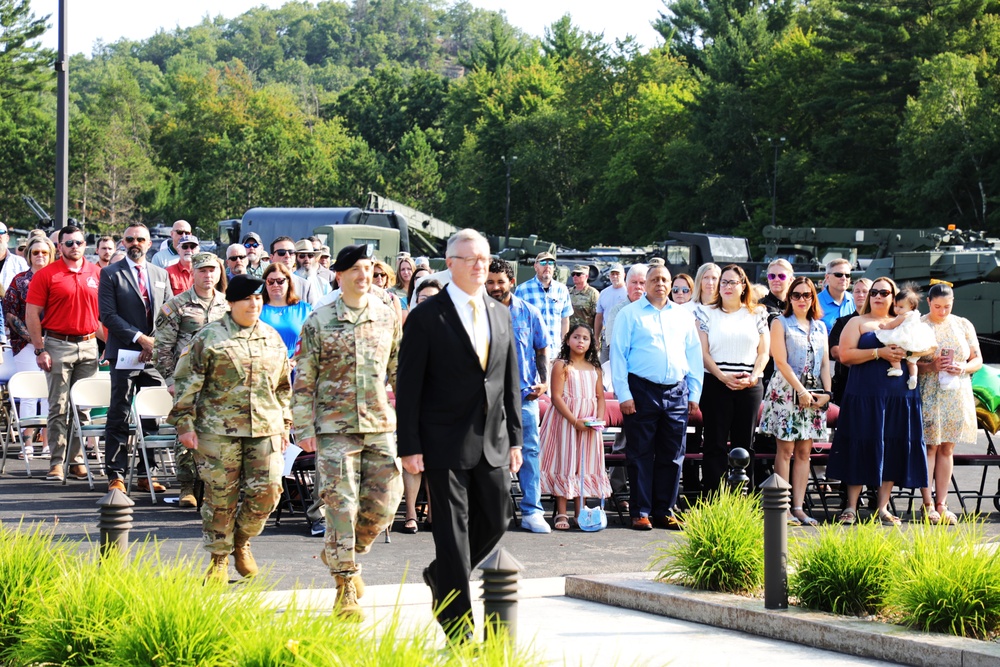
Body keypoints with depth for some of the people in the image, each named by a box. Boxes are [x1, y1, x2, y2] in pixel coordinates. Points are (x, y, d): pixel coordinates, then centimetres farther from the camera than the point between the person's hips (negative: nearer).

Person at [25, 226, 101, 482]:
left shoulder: (97, 274, 7)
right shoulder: (46, 275, -3)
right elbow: (32, 314, -4)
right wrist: (39, 350, -10)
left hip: (88, 346, 3)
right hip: (58, 345, -3)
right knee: (59, 408, -2)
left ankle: (76, 460, 11)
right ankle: (57, 462, 0)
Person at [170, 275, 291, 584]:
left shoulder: (273, 339, 13)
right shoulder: (208, 338, -2)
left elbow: (283, 386, 22)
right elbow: (186, 383, -2)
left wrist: (285, 424, 19)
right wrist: (184, 424, -6)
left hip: (265, 428, 4)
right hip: (218, 428, -4)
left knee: (267, 491, -2)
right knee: (221, 496, 0)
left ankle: (242, 542, 22)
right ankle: (219, 558, 14)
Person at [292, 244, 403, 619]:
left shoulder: (388, 318, 8)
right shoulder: (319, 323, -1)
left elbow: (400, 370, 15)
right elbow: (303, 380, 1)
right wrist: (303, 428, -4)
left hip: (380, 423, 3)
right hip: (335, 425, -3)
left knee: (383, 502, -1)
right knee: (342, 504, -5)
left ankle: (342, 553, 26)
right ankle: (345, 587, 3)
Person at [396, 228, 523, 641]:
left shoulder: (500, 315, 11)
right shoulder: (427, 317, -6)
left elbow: (511, 382, 15)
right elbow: (408, 387, -7)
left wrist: (515, 438, 10)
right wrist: (409, 447, -11)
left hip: (492, 443, 5)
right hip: (446, 443, -5)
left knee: (495, 522, 10)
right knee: (453, 531, -2)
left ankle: (441, 576, 36)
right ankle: (458, 630, 3)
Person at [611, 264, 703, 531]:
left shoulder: (683, 315, 15)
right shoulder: (630, 314, 4)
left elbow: (694, 355, 17)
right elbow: (618, 355, 0)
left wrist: (694, 393, 10)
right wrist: (624, 394, -7)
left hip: (676, 393, 4)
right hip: (642, 390, -3)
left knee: (672, 455, 5)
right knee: (641, 454, -1)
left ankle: (665, 511, 13)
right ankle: (640, 512, 3)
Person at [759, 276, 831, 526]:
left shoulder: (820, 327, 15)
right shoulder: (780, 323, 1)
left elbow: (825, 363, 14)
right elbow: (781, 361, -7)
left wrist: (826, 392, -1)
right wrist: (801, 390, -13)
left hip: (814, 394, 5)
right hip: (786, 391, -5)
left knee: (804, 451, 3)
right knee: (786, 449, -6)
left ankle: (798, 507, 3)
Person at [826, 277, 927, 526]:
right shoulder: (857, 323, 8)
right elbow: (845, 355, -5)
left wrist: (904, 353, -5)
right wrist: (879, 353, -15)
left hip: (899, 396, 3)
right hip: (865, 396, -3)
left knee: (892, 450, 1)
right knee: (860, 449, -5)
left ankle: (883, 507, 7)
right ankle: (851, 507, -1)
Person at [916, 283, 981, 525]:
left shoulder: (963, 325, 10)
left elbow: (978, 359, 11)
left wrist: (963, 368, -9)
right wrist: (931, 366, -19)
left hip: (956, 394, 3)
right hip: (928, 394, -3)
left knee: (947, 449, 4)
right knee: (929, 447, -5)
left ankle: (941, 504, 7)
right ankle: (928, 505, -3)